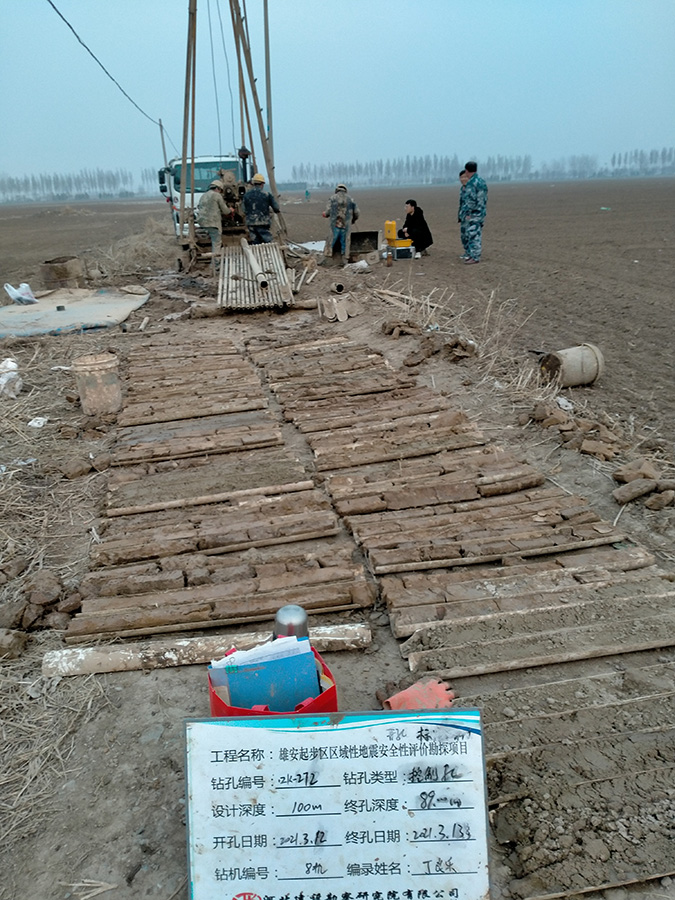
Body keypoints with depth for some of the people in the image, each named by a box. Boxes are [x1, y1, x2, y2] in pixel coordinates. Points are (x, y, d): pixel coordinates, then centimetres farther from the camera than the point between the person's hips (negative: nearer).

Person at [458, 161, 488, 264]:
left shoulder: (472, 183, -16)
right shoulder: (480, 181, 14)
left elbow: (471, 200, -21)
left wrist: (468, 214, -18)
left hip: (473, 214, -10)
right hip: (479, 212, 10)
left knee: (474, 235, -8)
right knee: (475, 235, 12)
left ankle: (475, 257, -7)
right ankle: (473, 255, 17)